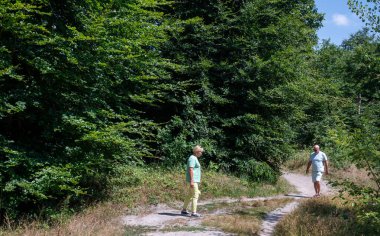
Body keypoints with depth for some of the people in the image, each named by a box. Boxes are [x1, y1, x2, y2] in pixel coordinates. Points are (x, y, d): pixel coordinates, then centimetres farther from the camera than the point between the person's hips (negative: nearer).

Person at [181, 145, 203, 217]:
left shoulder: (194, 158, 17)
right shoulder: (192, 158, -15)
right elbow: (190, 170, -22)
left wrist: (197, 181, 24)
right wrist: (192, 181, -26)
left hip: (194, 180, 10)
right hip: (193, 180, -10)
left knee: (189, 195, 16)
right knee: (195, 196, -11)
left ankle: (184, 210, 24)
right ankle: (193, 213, -11)